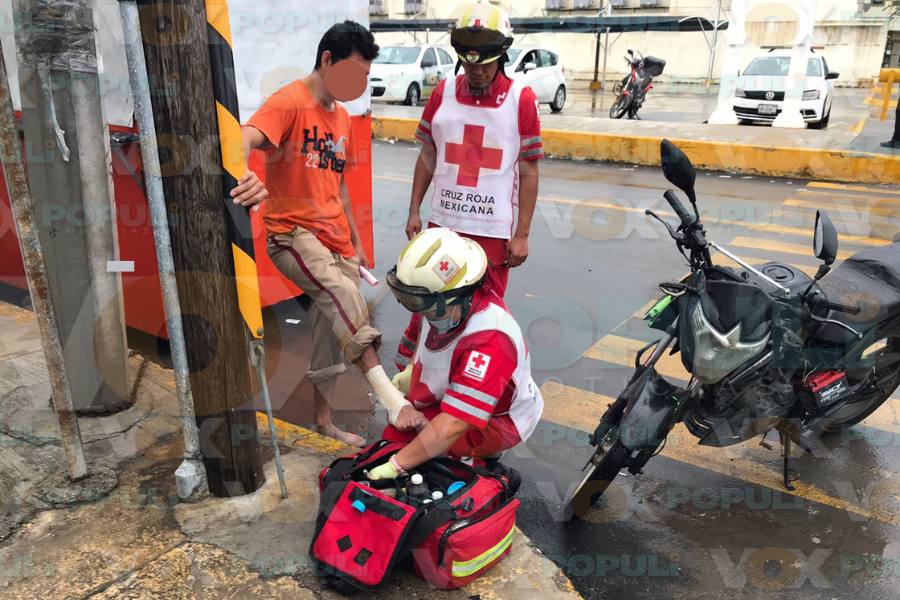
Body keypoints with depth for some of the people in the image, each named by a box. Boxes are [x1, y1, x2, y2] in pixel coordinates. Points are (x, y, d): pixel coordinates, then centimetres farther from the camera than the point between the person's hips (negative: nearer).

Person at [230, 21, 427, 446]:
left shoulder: (341, 116, 16)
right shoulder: (289, 102, -9)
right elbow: (246, 139, -28)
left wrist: (355, 242, 22)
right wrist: (244, 176, -52)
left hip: (335, 239, 8)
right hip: (293, 233, -8)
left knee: (333, 327, 10)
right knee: (343, 296, -31)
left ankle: (323, 419, 24)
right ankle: (389, 397, -32)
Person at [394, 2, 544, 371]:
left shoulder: (522, 100, -6)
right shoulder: (442, 93, 3)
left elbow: (529, 171, -3)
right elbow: (427, 156, 12)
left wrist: (522, 235, -5)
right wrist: (414, 211, 9)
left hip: (494, 230, -3)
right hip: (442, 223, 3)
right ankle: (405, 371, 31)